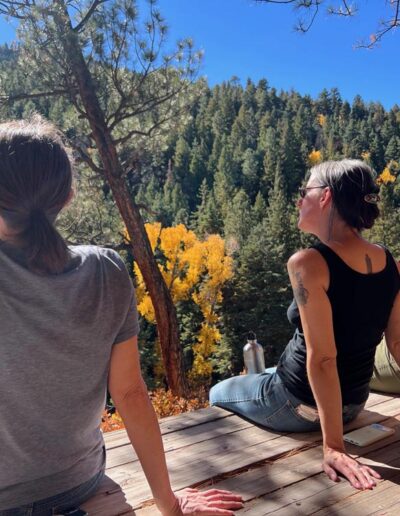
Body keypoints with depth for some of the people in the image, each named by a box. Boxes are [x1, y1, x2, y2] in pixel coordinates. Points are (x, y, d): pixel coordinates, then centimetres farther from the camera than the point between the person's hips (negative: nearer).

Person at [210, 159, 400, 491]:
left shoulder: (309, 263, -29)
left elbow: (322, 358, -30)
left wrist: (333, 445, -25)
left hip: (300, 405, -6)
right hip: (353, 404, 7)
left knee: (218, 395, 23)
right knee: (269, 373, 35)